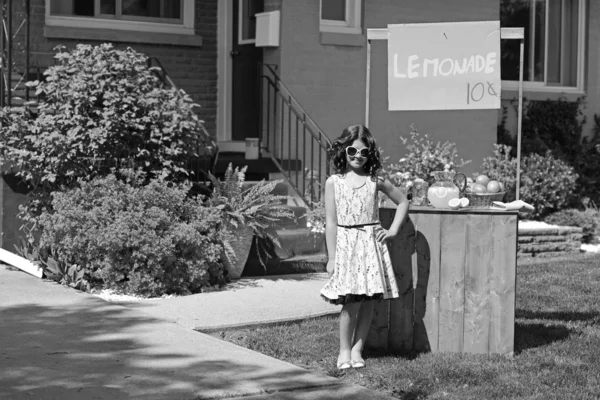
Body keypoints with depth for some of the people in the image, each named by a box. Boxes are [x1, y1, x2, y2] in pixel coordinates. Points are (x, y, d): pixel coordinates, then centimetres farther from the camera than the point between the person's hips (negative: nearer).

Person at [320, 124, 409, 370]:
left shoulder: (375, 181, 6)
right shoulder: (334, 182, 1)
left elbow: (402, 202, 18)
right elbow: (331, 222, 1)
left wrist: (393, 230, 7)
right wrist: (331, 257, -3)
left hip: (372, 244, 2)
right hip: (345, 245, -2)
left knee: (368, 300, 1)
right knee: (351, 301, -9)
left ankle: (357, 349, 12)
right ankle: (344, 350, 7)